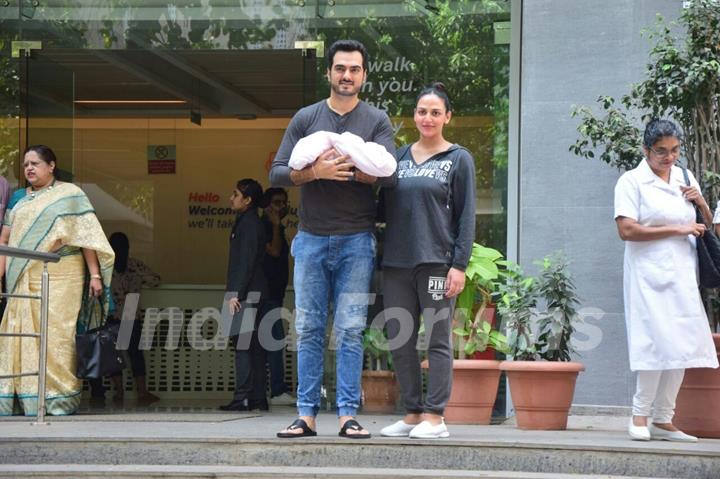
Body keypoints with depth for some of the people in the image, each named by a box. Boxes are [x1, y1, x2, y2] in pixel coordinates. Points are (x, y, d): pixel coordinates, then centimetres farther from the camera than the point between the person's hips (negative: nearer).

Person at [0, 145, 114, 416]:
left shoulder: (69, 194, 5)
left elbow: (86, 237, -1)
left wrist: (95, 274, -8)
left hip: (59, 276, -5)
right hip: (23, 278, 5)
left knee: (56, 333, -9)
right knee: (23, 332, 0)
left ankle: (61, 399, -5)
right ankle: (29, 399, 4)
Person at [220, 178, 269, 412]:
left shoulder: (248, 224, -11)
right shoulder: (248, 222, 20)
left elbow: (246, 261, -17)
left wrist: (237, 294, -20)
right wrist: (233, 287, 21)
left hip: (246, 293, -10)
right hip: (250, 293, 10)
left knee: (243, 345, -12)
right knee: (254, 346, 9)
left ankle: (243, 398, -14)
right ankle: (258, 398, 10)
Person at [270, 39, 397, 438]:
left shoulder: (377, 122, 5)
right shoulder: (306, 118, 8)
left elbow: (389, 175, -9)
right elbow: (277, 173, 2)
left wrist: (340, 168, -17)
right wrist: (316, 171, -15)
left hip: (356, 240, -1)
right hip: (311, 238, 2)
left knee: (350, 331, -2)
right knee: (308, 330, 2)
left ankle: (348, 414, 1)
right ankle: (306, 414, 6)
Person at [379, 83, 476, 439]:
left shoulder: (458, 159, 4)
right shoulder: (399, 156, 15)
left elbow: (466, 216, -1)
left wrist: (460, 265, -9)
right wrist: (381, 251, 3)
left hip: (436, 262, -5)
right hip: (397, 262, 5)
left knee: (437, 340, -2)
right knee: (399, 341, 5)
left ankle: (434, 416, 0)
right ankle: (413, 412, 14)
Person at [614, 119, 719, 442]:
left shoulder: (685, 179, 15)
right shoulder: (632, 181, -3)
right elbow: (626, 230, -14)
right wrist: (677, 229, -12)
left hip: (683, 273, 6)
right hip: (649, 273, -6)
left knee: (680, 344, 4)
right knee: (660, 342, -13)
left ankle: (662, 420, 11)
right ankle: (640, 415, 0)